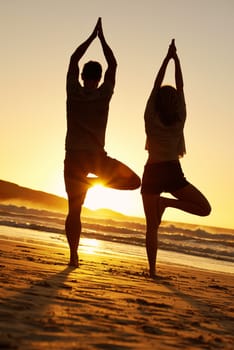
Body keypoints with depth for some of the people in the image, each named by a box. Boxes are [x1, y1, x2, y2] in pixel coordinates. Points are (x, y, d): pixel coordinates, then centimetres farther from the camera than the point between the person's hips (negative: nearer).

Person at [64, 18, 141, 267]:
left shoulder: (73, 92, -1)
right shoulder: (104, 94, -2)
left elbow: (73, 59, 12)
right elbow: (113, 65, 11)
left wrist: (92, 36, 18)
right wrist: (101, 37, 18)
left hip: (74, 157, 2)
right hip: (96, 157, -2)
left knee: (74, 210, 5)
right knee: (134, 181, 11)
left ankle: (74, 256, -3)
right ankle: (93, 181, -7)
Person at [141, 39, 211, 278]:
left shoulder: (151, 120, -1)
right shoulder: (179, 120, -1)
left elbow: (156, 85, 5)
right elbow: (180, 87, 6)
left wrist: (167, 58, 8)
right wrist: (176, 59, 9)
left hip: (152, 174, 2)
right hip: (173, 173, -2)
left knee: (152, 226, 5)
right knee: (204, 208, 8)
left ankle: (152, 270, -5)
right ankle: (167, 202, -12)